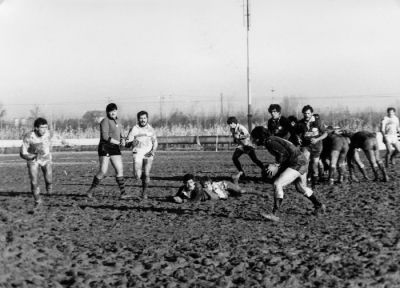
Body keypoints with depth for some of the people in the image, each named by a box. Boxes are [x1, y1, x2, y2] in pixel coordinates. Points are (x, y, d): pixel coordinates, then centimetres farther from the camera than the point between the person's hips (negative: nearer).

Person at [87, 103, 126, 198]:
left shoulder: (117, 122, 17)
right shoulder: (105, 121, -8)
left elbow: (120, 136, 22)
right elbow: (105, 137, -18)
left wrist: (122, 140, -2)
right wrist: (118, 143, -15)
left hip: (115, 149, 7)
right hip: (105, 148, -7)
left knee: (120, 170, -1)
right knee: (103, 171, -9)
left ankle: (123, 192, 1)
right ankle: (90, 191, 5)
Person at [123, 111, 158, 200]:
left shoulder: (151, 129, 6)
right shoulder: (134, 129, -2)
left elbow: (155, 142, 17)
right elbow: (127, 144, -2)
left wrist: (153, 150, -2)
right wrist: (132, 142, -25)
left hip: (148, 154, 1)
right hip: (137, 153, -1)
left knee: (146, 174, -12)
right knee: (137, 176, -12)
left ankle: (144, 193, 6)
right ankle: (140, 173, 26)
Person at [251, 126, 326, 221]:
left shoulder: (269, 142, -15)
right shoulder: (273, 140, 14)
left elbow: (284, 153, -24)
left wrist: (276, 165, -15)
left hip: (297, 164, -10)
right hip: (302, 161, 10)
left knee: (277, 184, -17)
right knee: (301, 188, 28)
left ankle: (275, 214, -20)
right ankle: (319, 206, 46)